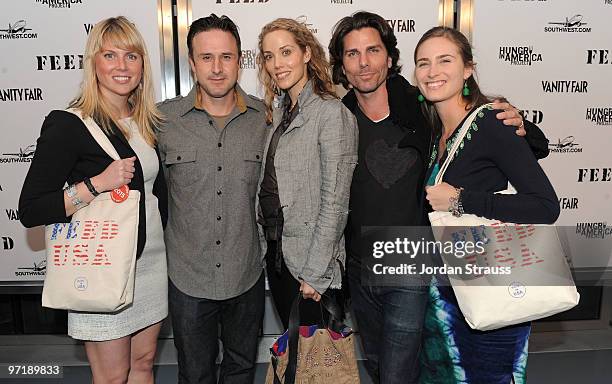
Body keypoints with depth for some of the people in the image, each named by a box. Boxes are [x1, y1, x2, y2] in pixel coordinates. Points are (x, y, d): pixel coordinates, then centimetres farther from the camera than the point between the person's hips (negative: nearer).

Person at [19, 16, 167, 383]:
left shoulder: (147, 121, 6)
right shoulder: (68, 125, -14)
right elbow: (31, 210, -17)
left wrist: (161, 242, 13)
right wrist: (97, 183, -26)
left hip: (151, 260, 6)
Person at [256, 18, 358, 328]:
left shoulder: (332, 112, -15)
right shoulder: (278, 114, 9)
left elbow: (334, 201, -18)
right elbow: (268, 187, 11)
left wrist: (316, 272, -18)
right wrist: (267, 244, 6)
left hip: (311, 259, -7)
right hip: (275, 253, 7)